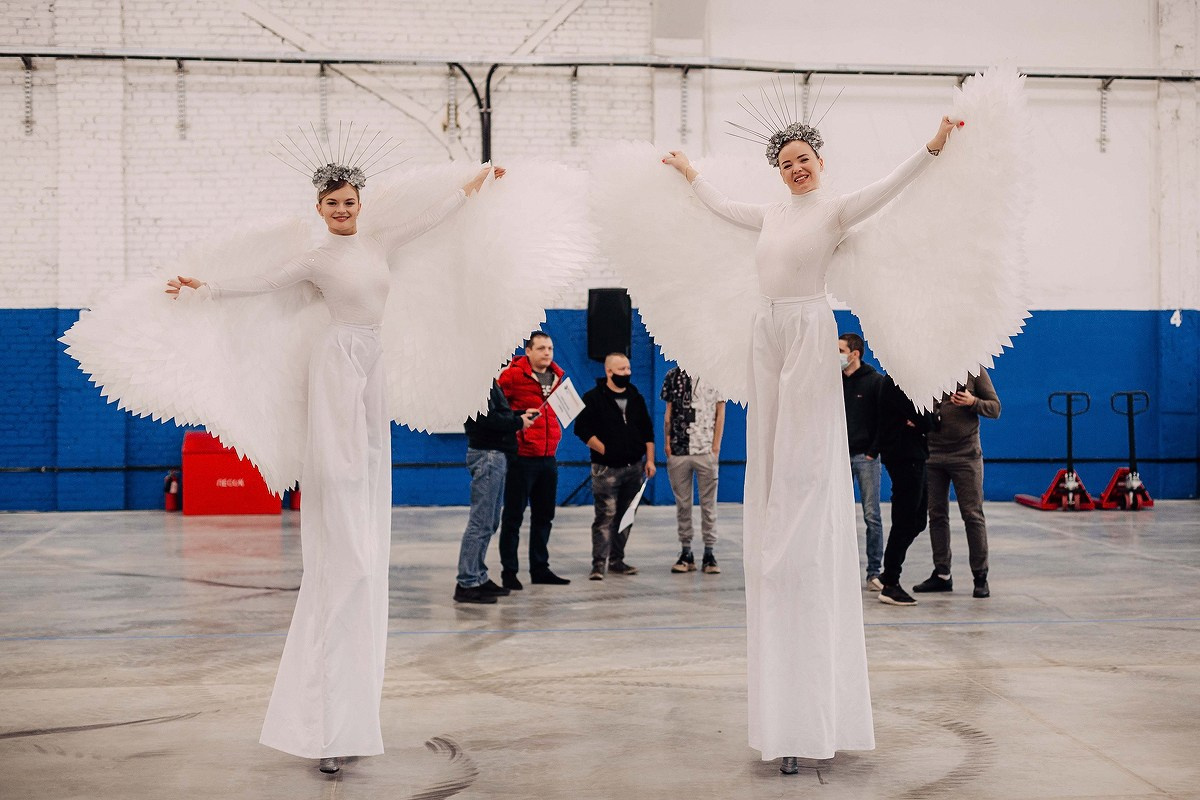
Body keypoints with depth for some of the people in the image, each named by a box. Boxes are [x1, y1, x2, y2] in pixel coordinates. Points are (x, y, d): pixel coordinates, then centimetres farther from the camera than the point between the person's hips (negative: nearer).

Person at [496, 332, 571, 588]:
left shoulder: (558, 377, 11)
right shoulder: (513, 375, -10)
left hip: (548, 457, 7)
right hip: (521, 457, -7)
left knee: (544, 516, 13)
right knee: (513, 516, 0)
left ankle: (540, 568, 24)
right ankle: (509, 571, 7)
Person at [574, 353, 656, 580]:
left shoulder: (636, 397, 12)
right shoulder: (593, 398, -5)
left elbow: (647, 431, 16)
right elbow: (582, 429, -9)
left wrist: (649, 459, 8)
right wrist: (604, 450, -11)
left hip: (634, 467, 6)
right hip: (606, 468, -6)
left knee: (625, 517, 9)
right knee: (605, 516, -10)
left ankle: (616, 560, 18)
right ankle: (599, 564, -9)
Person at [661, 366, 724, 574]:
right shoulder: (673, 375, 9)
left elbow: (720, 414, 3)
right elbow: (669, 412, 12)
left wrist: (716, 447, -4)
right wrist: (667, 442, 2)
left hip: (706, 451, -2)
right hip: (678, 450, 2)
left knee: (708, 503, 1)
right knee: (682, 503, 6)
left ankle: (709, 554, 6)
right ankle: (686, 553, 13)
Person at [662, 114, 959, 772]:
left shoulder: (836, 210, 2)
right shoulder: (771, 216, 20)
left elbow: (890, 186, -13)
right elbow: (720, 208, 38)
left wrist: (933, 147, -27)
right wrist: (689, 174, 49)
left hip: (810, 334, -7)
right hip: (767, 335, 7)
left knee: (805, 469, -10)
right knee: (769, 466, 2)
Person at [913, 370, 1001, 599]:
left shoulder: (973, 370, -1)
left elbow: (995, 408, 0)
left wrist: (973, 402, -18)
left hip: (966, 455, -3)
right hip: (932, 454, 4)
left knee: (973, 516, -3)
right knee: (937, 515, 7)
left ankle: (980, 577, 3)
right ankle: (942, 574, 15)